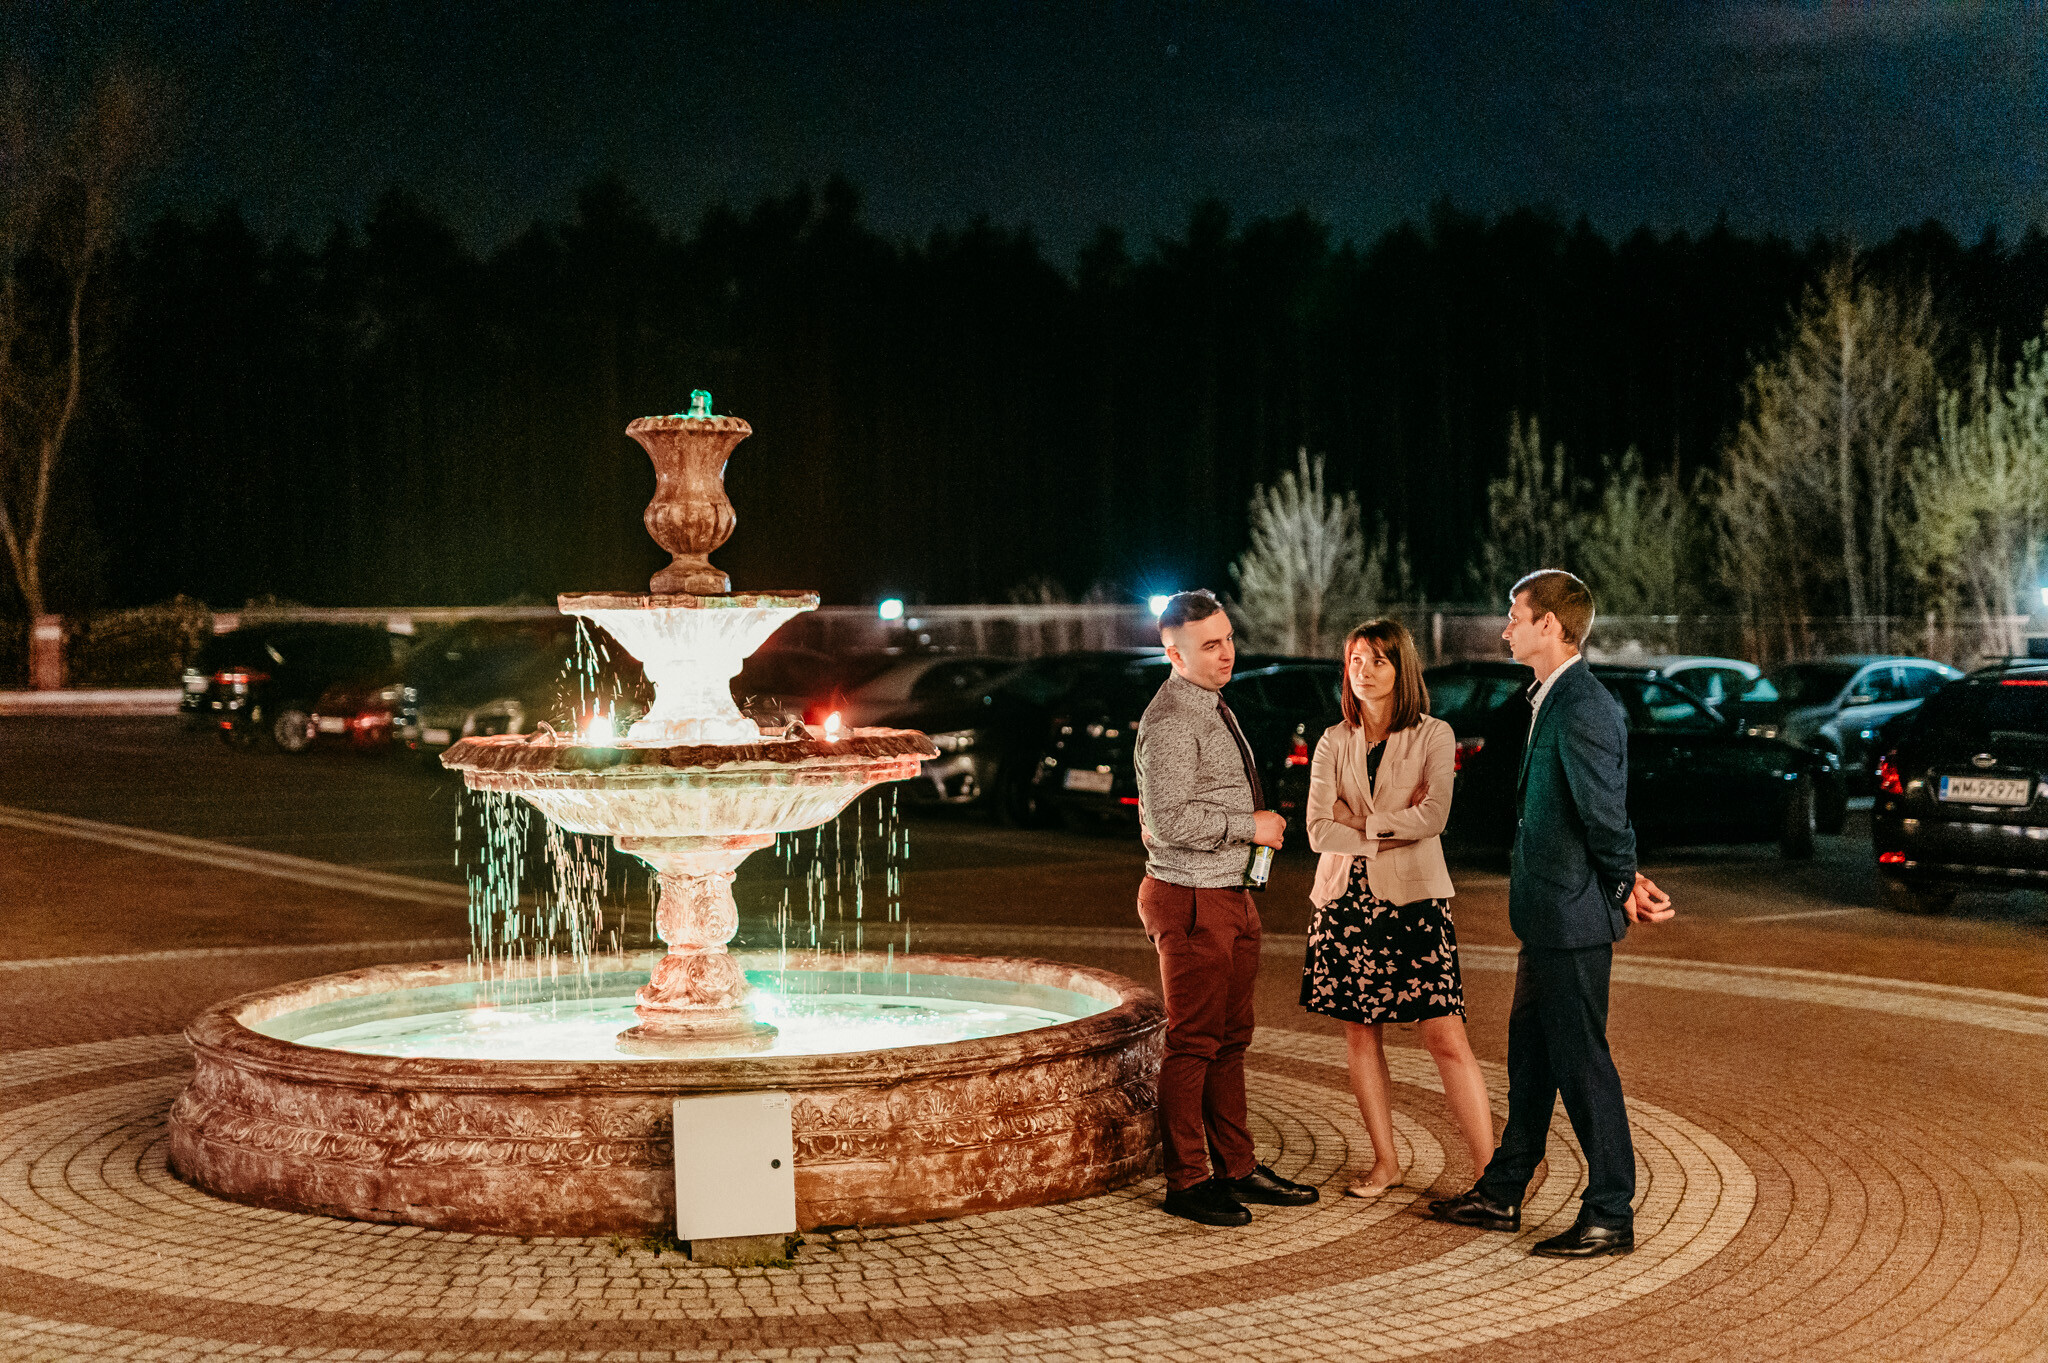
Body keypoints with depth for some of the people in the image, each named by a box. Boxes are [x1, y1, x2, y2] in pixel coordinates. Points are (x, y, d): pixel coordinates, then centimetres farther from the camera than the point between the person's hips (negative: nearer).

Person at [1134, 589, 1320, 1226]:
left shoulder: (1214, 708, 15)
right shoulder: (1169, 721, -17)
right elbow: (1169, 820, -25)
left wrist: (1255, 828, 13)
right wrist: (1250, 827, -17)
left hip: (1231, 895, 10)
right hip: (1192, 900, -10)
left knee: (1230, 1039, 15)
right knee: (1192, 1044, -2)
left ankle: (1237, 1169, 24)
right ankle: (1187, 1183, 6)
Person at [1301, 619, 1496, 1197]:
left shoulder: (1433, 736, 0)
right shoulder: (1333, 743, 8)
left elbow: (1434, 817, -14)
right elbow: (1320, 830, -3)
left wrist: (1361, 822, -9)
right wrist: (1391, 831, -9)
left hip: (1413, 898, -4)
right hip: (1347, 898, 4)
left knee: (1446, 1038, -9)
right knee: (1359, 1036, 7)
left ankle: (1489, 1172, -6)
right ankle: (1385, 1163, 18)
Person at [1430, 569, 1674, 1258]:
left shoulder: (1585, 709, -21)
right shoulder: (1553, 700, 12)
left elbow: (1605, 815, -20)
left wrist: (1625, 888, -6)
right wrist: (1628, 882, 11)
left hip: (1573, 917, -10)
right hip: (1547, 917, 10)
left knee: (1581, 1062, -2)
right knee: (1530, 1055, 18)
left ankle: (1611, 1215, 8)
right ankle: (1501, 1194, 30)